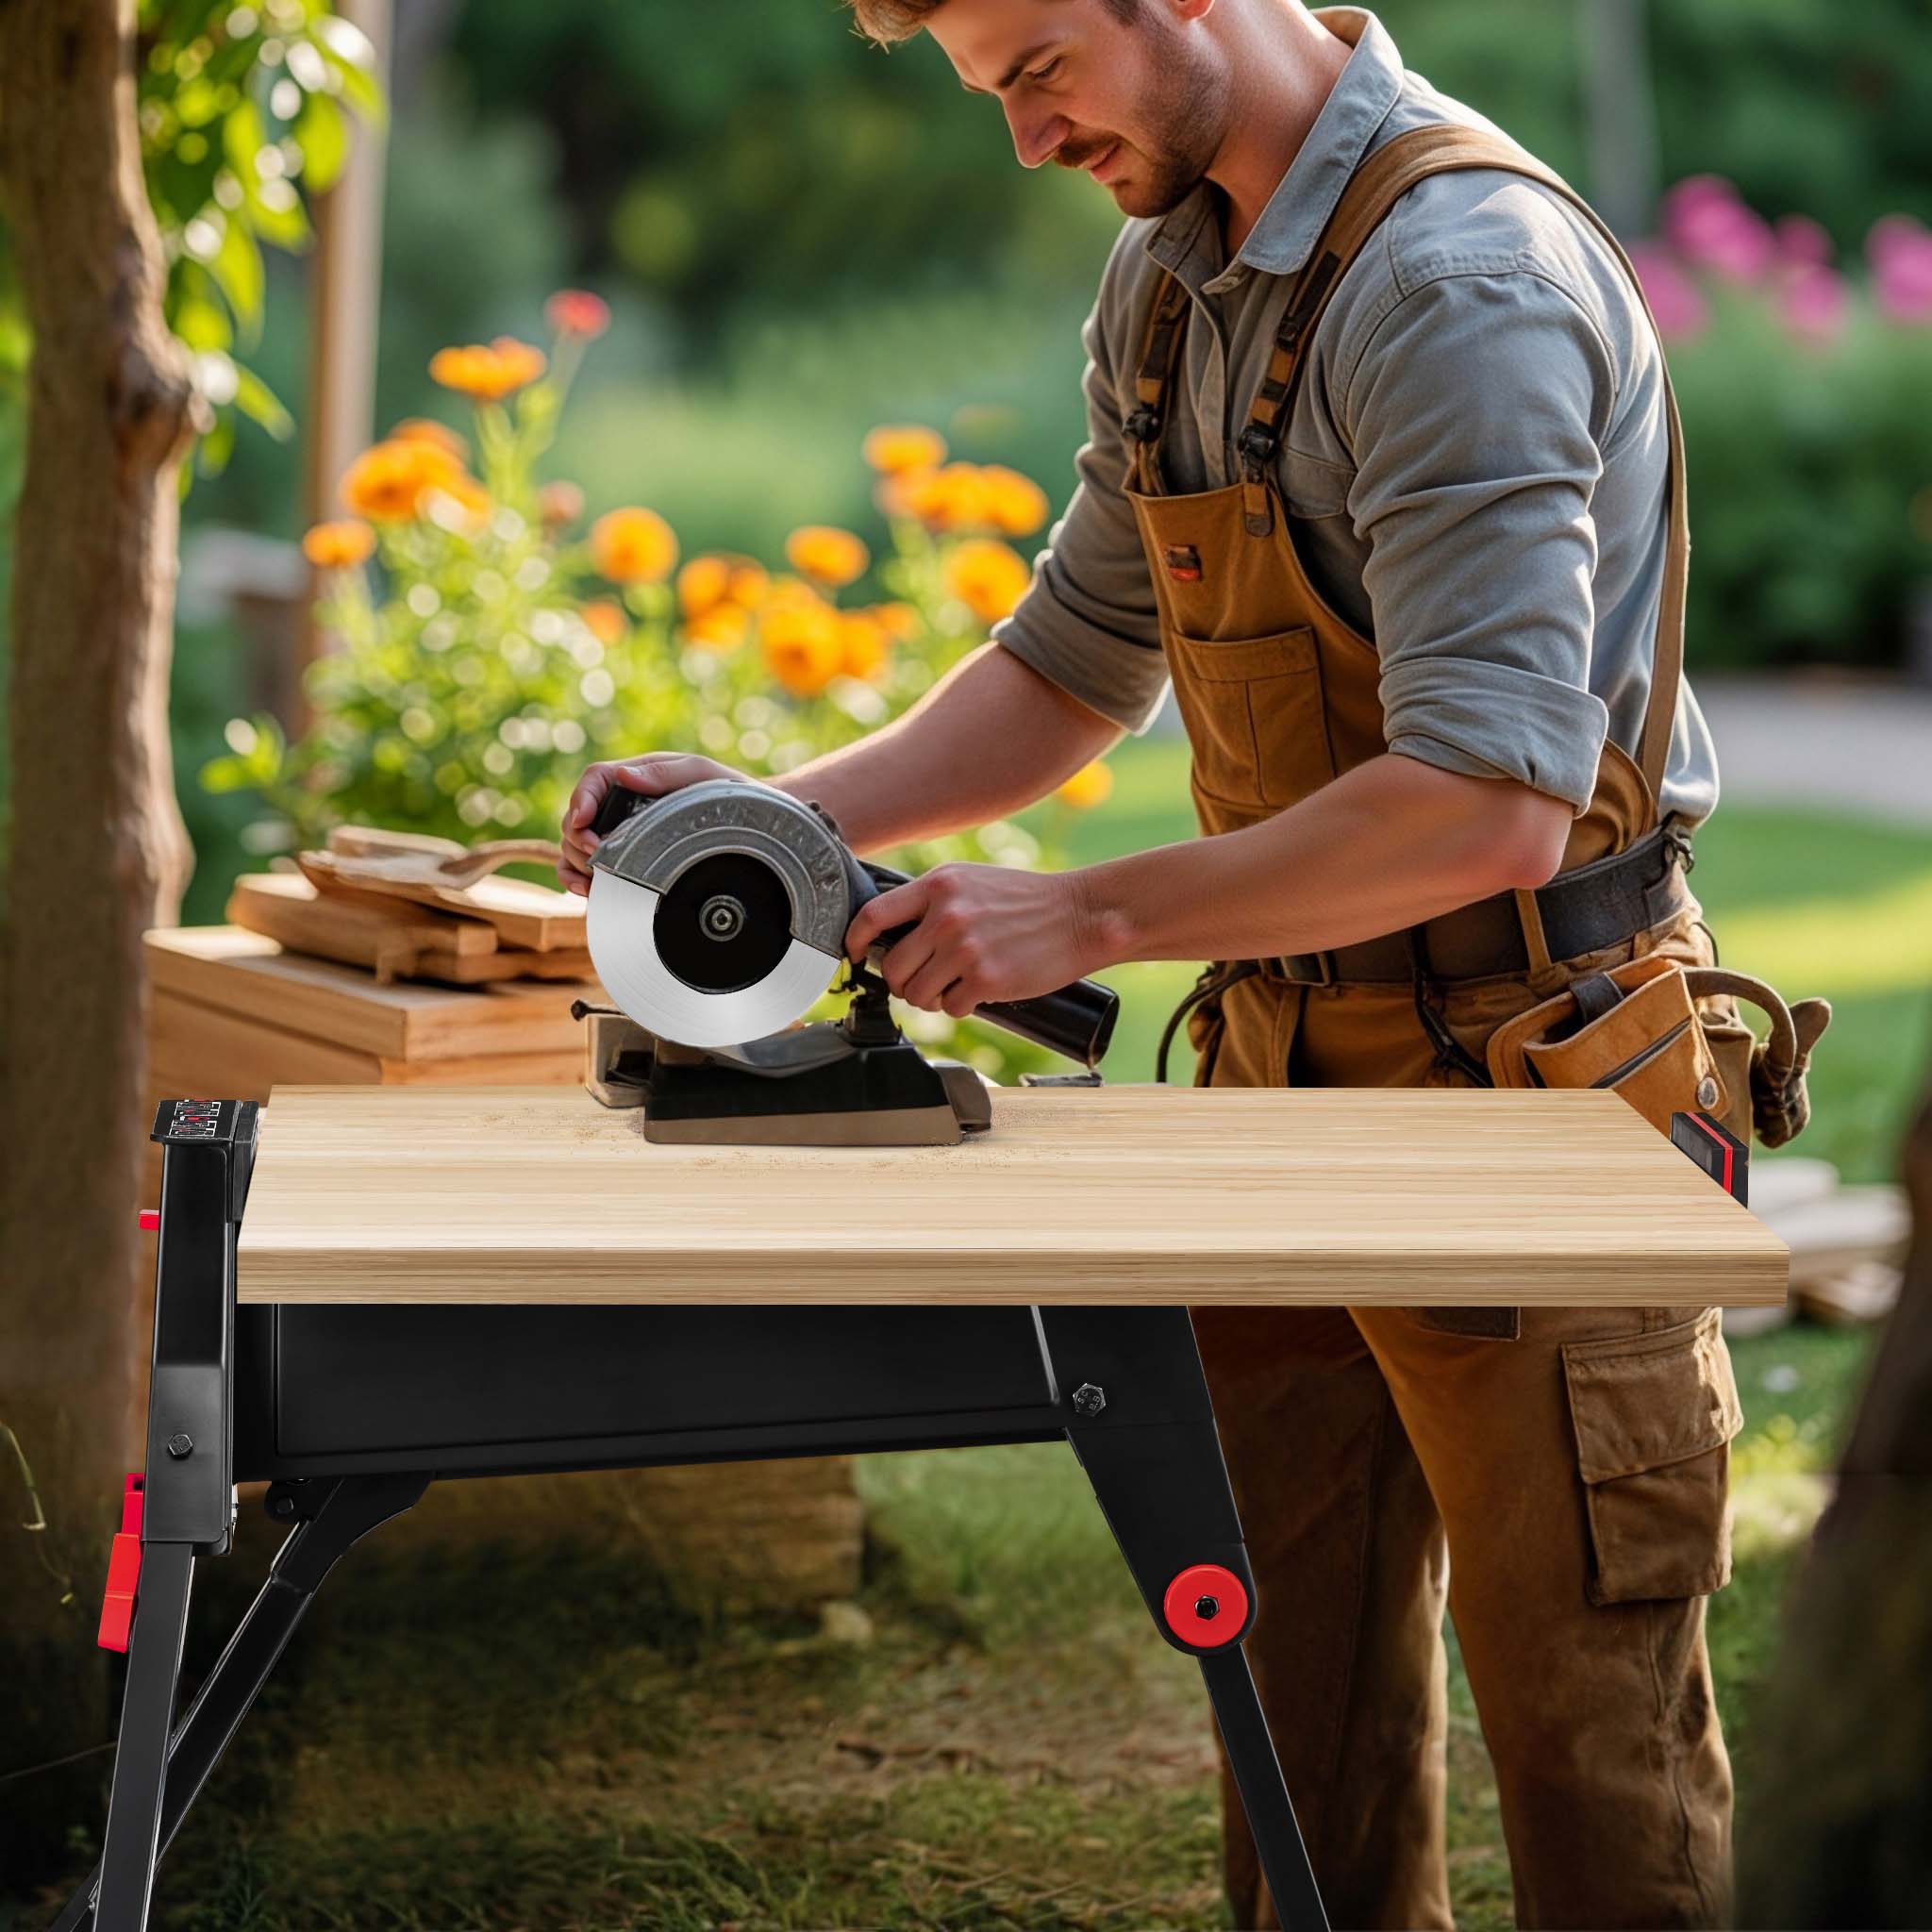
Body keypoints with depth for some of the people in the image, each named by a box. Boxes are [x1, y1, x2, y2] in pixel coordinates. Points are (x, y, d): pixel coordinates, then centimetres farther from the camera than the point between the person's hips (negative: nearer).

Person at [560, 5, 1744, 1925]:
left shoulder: (1464, 280, -21)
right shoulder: (1166, 273, 8)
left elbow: (1492, 808, -29)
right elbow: (1078, 659, 18)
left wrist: (1085, 918, -23)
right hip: (1285, 1070, 9)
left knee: (1593, 1747, 3)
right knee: (1298, 1712, 15)